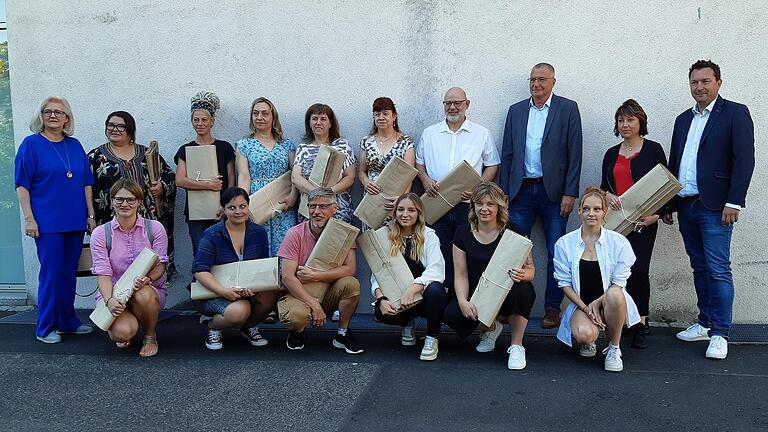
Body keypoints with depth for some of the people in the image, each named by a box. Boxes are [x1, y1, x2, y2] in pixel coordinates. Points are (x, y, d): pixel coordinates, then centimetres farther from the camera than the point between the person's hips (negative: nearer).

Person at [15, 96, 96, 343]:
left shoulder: (75, 146, 11)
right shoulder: (31, 144, -2)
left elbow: (86, 183, 15)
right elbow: (22, 185, -5)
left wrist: (90, 214, 11)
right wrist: (29, 219, -12)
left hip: (75, 221, 5)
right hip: (47, 223, -5)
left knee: (69, 273, 10)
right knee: (51, 274, -3)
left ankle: (68, 321, 22)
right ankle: (46, 328, 7)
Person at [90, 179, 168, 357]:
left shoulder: (155, 228, -1)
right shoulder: (100, 233, -1)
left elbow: (160, 264, -4)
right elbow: (103, 273, -9)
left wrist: (148, 279, -28)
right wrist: (109, 300, -28)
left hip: (151, 291, 1)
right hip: (114, 294, 0)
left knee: (143, 295, -38)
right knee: (122, 333, -31)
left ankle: (150, 336, -5)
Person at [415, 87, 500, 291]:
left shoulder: (482, 134, 6)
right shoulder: (429, 133, 13)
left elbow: (492, 166, 6)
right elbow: (419, 163, 18)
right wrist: (425, 180, -3)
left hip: (468, 204, -2)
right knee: (440, 254, 3)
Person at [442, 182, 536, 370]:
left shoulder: (512, 233, -7)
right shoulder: (463, 234, -1)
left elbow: (530, 269, -7)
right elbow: (461, 274, -3)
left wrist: (522, 275, -33)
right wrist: (463, 301, -21)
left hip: (506, 294, -2)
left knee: (521, 290, -37)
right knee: (450, 315, -27)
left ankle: (517, 346, -12)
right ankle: (492, 327, 8)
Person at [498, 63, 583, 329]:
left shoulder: (568, 109, 2)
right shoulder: (516, 110, 11)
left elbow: (574, 154, -3)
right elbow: (507, 154, 11)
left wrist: (570, 193, -9)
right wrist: (503, 192, 5)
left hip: (553, 191, -2)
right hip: (521, 190, 3)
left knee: (556, 254, 3)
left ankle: (552, 308, 13)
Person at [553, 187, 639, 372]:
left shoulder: (618, 242, -3)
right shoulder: (565, 243, -1)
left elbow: (619, 282, -5)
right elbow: (564, 283, -1)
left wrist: (597, 303, -18)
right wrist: (585, 308, -12)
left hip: (608, 302, 0)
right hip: (580, 303, 0)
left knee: (615, 294, -37)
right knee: (584, 334, -33)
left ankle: (614, 349, -12)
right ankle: (588, 342, 11)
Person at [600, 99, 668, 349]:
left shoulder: (653, 150, 3)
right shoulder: (611, 154, 16)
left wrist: (656, 214, -13)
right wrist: (607, 196, -5)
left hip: (643, 221, -4)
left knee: (638, 269, -14)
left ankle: (640, 322, 0)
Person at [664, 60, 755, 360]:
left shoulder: (735, 113, -2)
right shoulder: (683, 119, 17)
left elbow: (744, 160, -9)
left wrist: (733, 202, -16)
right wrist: (668, 203, 16)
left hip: (714, 207, -6)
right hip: (686, 206, 6)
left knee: (718, 270, -6)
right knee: (700, 268, 12)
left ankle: (719, 334, -1)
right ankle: (705, 323, 21)